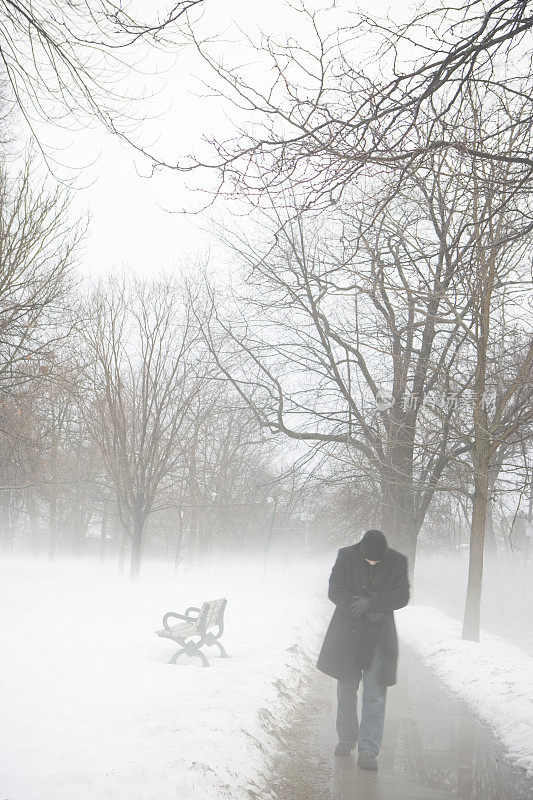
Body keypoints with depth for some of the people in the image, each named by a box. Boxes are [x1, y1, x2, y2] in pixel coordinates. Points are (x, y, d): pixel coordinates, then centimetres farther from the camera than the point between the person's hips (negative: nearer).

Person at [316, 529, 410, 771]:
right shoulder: (346, 556, -8)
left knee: (375, 694, -3)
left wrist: (371, 602, -24)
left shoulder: (397, 561, -6)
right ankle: (347, 738, 31)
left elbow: (401, 596, -11)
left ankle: (368, 750, 3)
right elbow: (335, 591, -12)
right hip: (347, 633, 1)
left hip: (379, 636, -1)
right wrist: (366, 612, -19)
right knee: (346, 689, 13)